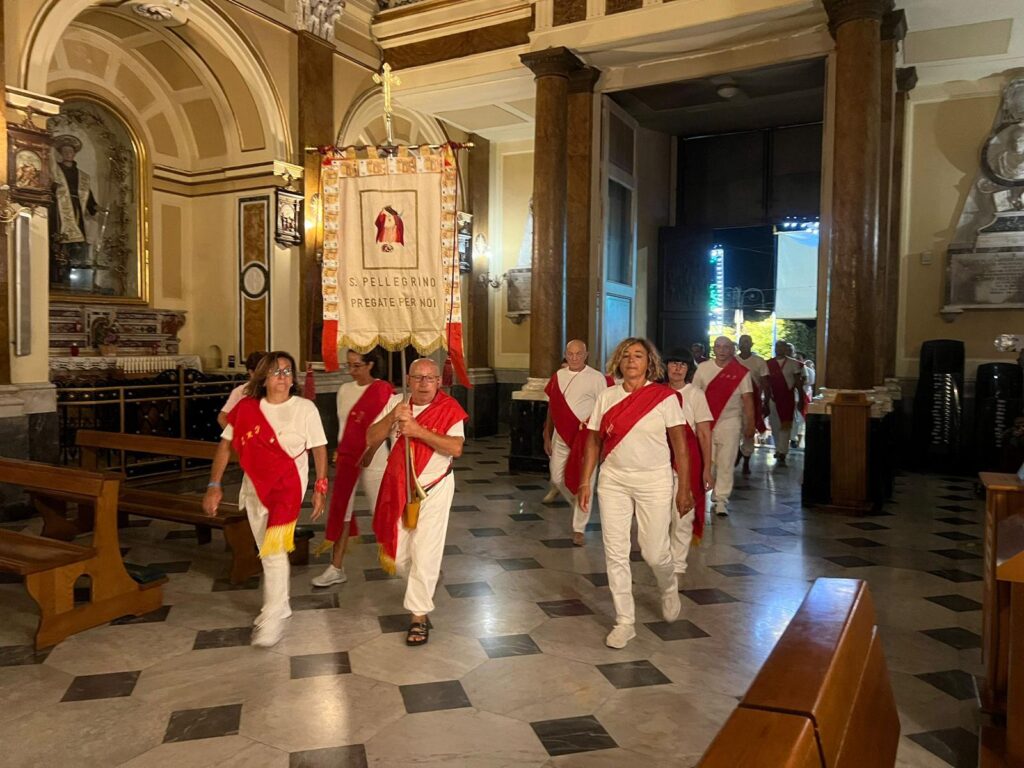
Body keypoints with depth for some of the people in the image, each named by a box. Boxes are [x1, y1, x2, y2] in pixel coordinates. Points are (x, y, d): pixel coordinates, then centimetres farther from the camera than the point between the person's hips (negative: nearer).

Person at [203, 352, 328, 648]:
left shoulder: (304, 407, -5)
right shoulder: (246, 408, -1)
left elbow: (319, 449, -1)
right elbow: (226, 445, 2)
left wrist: (320, 488, -3)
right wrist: (214, 485, -4)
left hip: (289, 483, -4)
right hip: (255, 487, 4)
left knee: (274, 548, -16)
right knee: (269, 552, 17)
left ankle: (274, 617, -3)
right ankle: (279, 604, 38)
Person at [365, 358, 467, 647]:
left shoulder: (448, 409, -12)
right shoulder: (395, 403, -1)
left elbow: (456, 448, -25)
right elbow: (371, 439, -7)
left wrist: (419, 430, -30)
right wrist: (392, 417, -24)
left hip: (434, 489, -4)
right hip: (399, 490, 4)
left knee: (425, 554, -3)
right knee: (397, 557, 12)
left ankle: (419, 616, 12)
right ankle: (427, 577, 45)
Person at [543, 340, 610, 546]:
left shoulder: (596, 378, -6)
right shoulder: (558, 376, 9)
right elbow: (552, 407, 14)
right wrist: (547, 436, 13)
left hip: (585, 436, -5)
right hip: (561, 435, 5)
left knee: (582, 482, -4)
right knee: (557, 478, 8)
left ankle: (579, 529, 6)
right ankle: (577, 504, 37)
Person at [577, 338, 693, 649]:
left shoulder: (665, 397, -6)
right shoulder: (606, 397, 2)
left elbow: (680, 445, -3)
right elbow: (593, 441, 6)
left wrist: (684, 488, -4)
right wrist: (585, 482, 3)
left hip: (654, 481, -2)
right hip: (613, 480, 3)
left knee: (654, 552, 3)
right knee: (615, 553, 3)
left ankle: (669, 589, 39)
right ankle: (624, 621, 18)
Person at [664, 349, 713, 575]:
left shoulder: (695, 394, -4)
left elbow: (705, 434, -4)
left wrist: (707, 469, -8)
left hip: (687, 459, -3)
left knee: (682, 516, 1)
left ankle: (678, 566, 15)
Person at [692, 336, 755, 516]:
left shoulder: (741, 372, -1)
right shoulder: (703, 368, 4)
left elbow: (747, 399, 0)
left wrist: (750, 425, -3)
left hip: (730, 422, -1)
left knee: (726, 462, -2)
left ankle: (721, 500, 5)